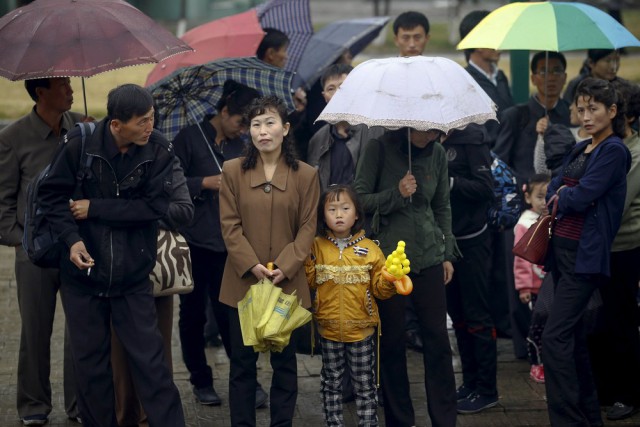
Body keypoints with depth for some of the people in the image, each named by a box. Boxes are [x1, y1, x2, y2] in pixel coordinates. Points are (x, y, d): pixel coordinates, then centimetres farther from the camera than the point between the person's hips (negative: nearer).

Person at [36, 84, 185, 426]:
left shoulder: (158, 150, -10)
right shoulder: (81, 144, -11)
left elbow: (155, 206, -15)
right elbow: (51, 195, -3)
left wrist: (94, 209, -15)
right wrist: (72, 239, -17)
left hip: (133, 276, -1)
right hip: (82, 271, 1)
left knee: (150, 359, 2)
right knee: (90, 363, 12)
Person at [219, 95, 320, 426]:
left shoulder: (305, 175, 1)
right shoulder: (232, 170, 1)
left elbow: (308, 227, -2)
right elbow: (230, 225, -2)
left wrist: (285, 267, -14)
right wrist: (251, 265, -14)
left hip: (287, 283, 0)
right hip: (243, 281, 0)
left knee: (284, 360, 8)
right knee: (242, 360, 6)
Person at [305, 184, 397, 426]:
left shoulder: (369, 249, -2)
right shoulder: (316, 248, -1)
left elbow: (379, 288, -1)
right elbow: (309, 281, -4)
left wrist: (390, 279, -20)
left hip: (361, 329, -1)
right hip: (329, 329, 1)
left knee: (365, 384, 8)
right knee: (332, 383, 13)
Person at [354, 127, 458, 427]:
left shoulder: (437, 154, 6)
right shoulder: (380, 149, -5)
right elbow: (360, 200, -6)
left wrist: (447, 254, 11)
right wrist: (396, 194, -18)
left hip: (429, 259, 3)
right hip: (388, 259, -3)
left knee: (438, 341, 2)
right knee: (391, 343, 2)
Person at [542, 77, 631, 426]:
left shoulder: (614, 150, -9)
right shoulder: (580, 150, 17)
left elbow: (583, 196, -17)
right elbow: (553, 189, 11)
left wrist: (560, 197, 1)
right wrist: (566, 196, -8)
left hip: (585, 254, -9)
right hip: (562, 247, 9)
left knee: (555, 338, -15)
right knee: (572, 335, 13)